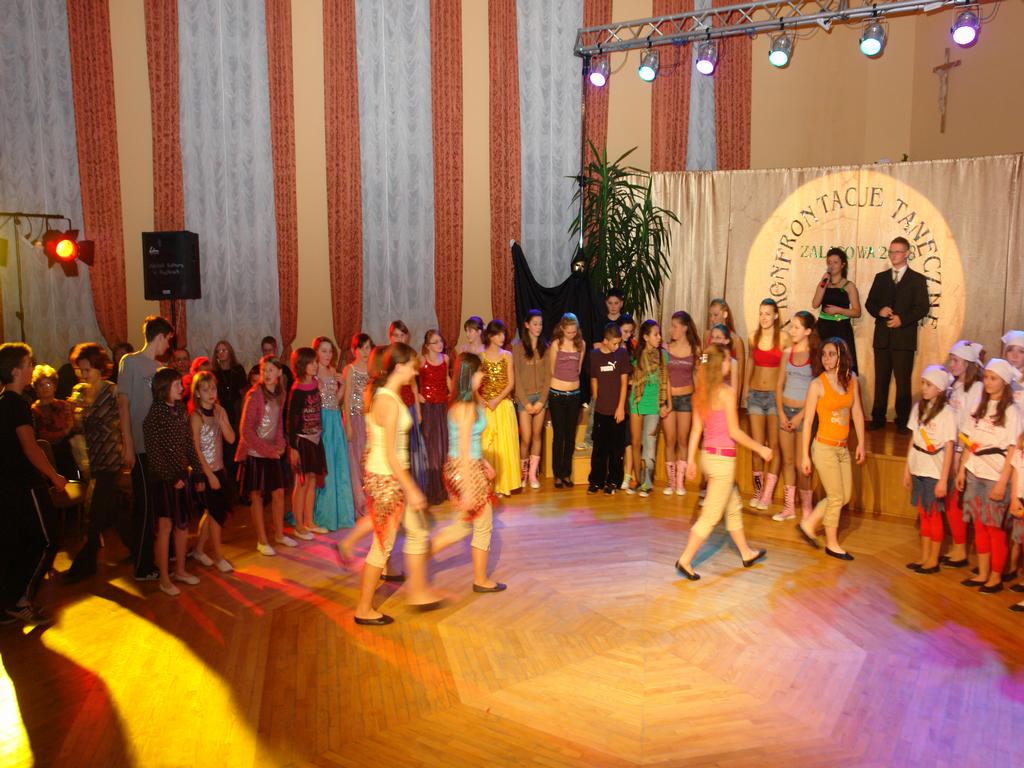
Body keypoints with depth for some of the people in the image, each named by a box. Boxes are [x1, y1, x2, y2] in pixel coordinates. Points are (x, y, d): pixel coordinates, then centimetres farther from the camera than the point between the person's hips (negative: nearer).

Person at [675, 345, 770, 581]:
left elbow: (696, 429, 7)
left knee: (734, 508, 22)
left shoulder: (700, 393, 5)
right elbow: (734, 432, -14)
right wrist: (760, 449, -3)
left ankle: (746, 554, 36)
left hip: (708, 455, 8)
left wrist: (690, 460, 11)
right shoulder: (726, 392, -16)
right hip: (723, 458, -8)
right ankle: (685, 560, 1)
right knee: (711, 515, 0)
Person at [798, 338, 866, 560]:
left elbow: (857, 413, 10)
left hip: (843, 448, 6)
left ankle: (808, 524, 29)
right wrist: (805, 455, -10)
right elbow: (808, 421, -10)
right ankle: (832, 544, 23)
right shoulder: (817, 384, -13)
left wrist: (861, 443, 9)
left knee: (845, 497, 13)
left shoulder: (851, 379, 2)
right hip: (824, 448, -6)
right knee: (836, 498, 4)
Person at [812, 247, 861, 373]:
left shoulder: (849, 286, 1)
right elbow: (815, 304, -6)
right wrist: (824, 283, -7)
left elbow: (857, 312, -2)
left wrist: (838, 310, -14)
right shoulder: (823, 283, 10)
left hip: (842, 330, -3)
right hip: (823, 329, 3)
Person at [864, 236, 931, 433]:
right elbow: (869, 303, 11)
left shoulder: (917, 279, 3)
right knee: (881, 380, 7)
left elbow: (923, 308, -3)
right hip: (882, 337, 3)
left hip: (904, 337, -3)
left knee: (903, 381, -1)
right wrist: (879, 311, -10)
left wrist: (902, 319, -16)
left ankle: (903, 422, 6)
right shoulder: (881, 277, 14)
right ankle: (878, 418, 14)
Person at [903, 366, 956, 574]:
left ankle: (933, 560, 18)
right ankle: (924, 557, 24)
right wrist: (907, 470, 11)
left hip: (935, 473, -5)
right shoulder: (919, 408, 5)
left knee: (934, 516, 6)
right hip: (918, 470, 5)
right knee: (924, 515, 14)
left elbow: (949, 448, -13)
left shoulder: (946, 413, -13)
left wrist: (943, 479, -14)